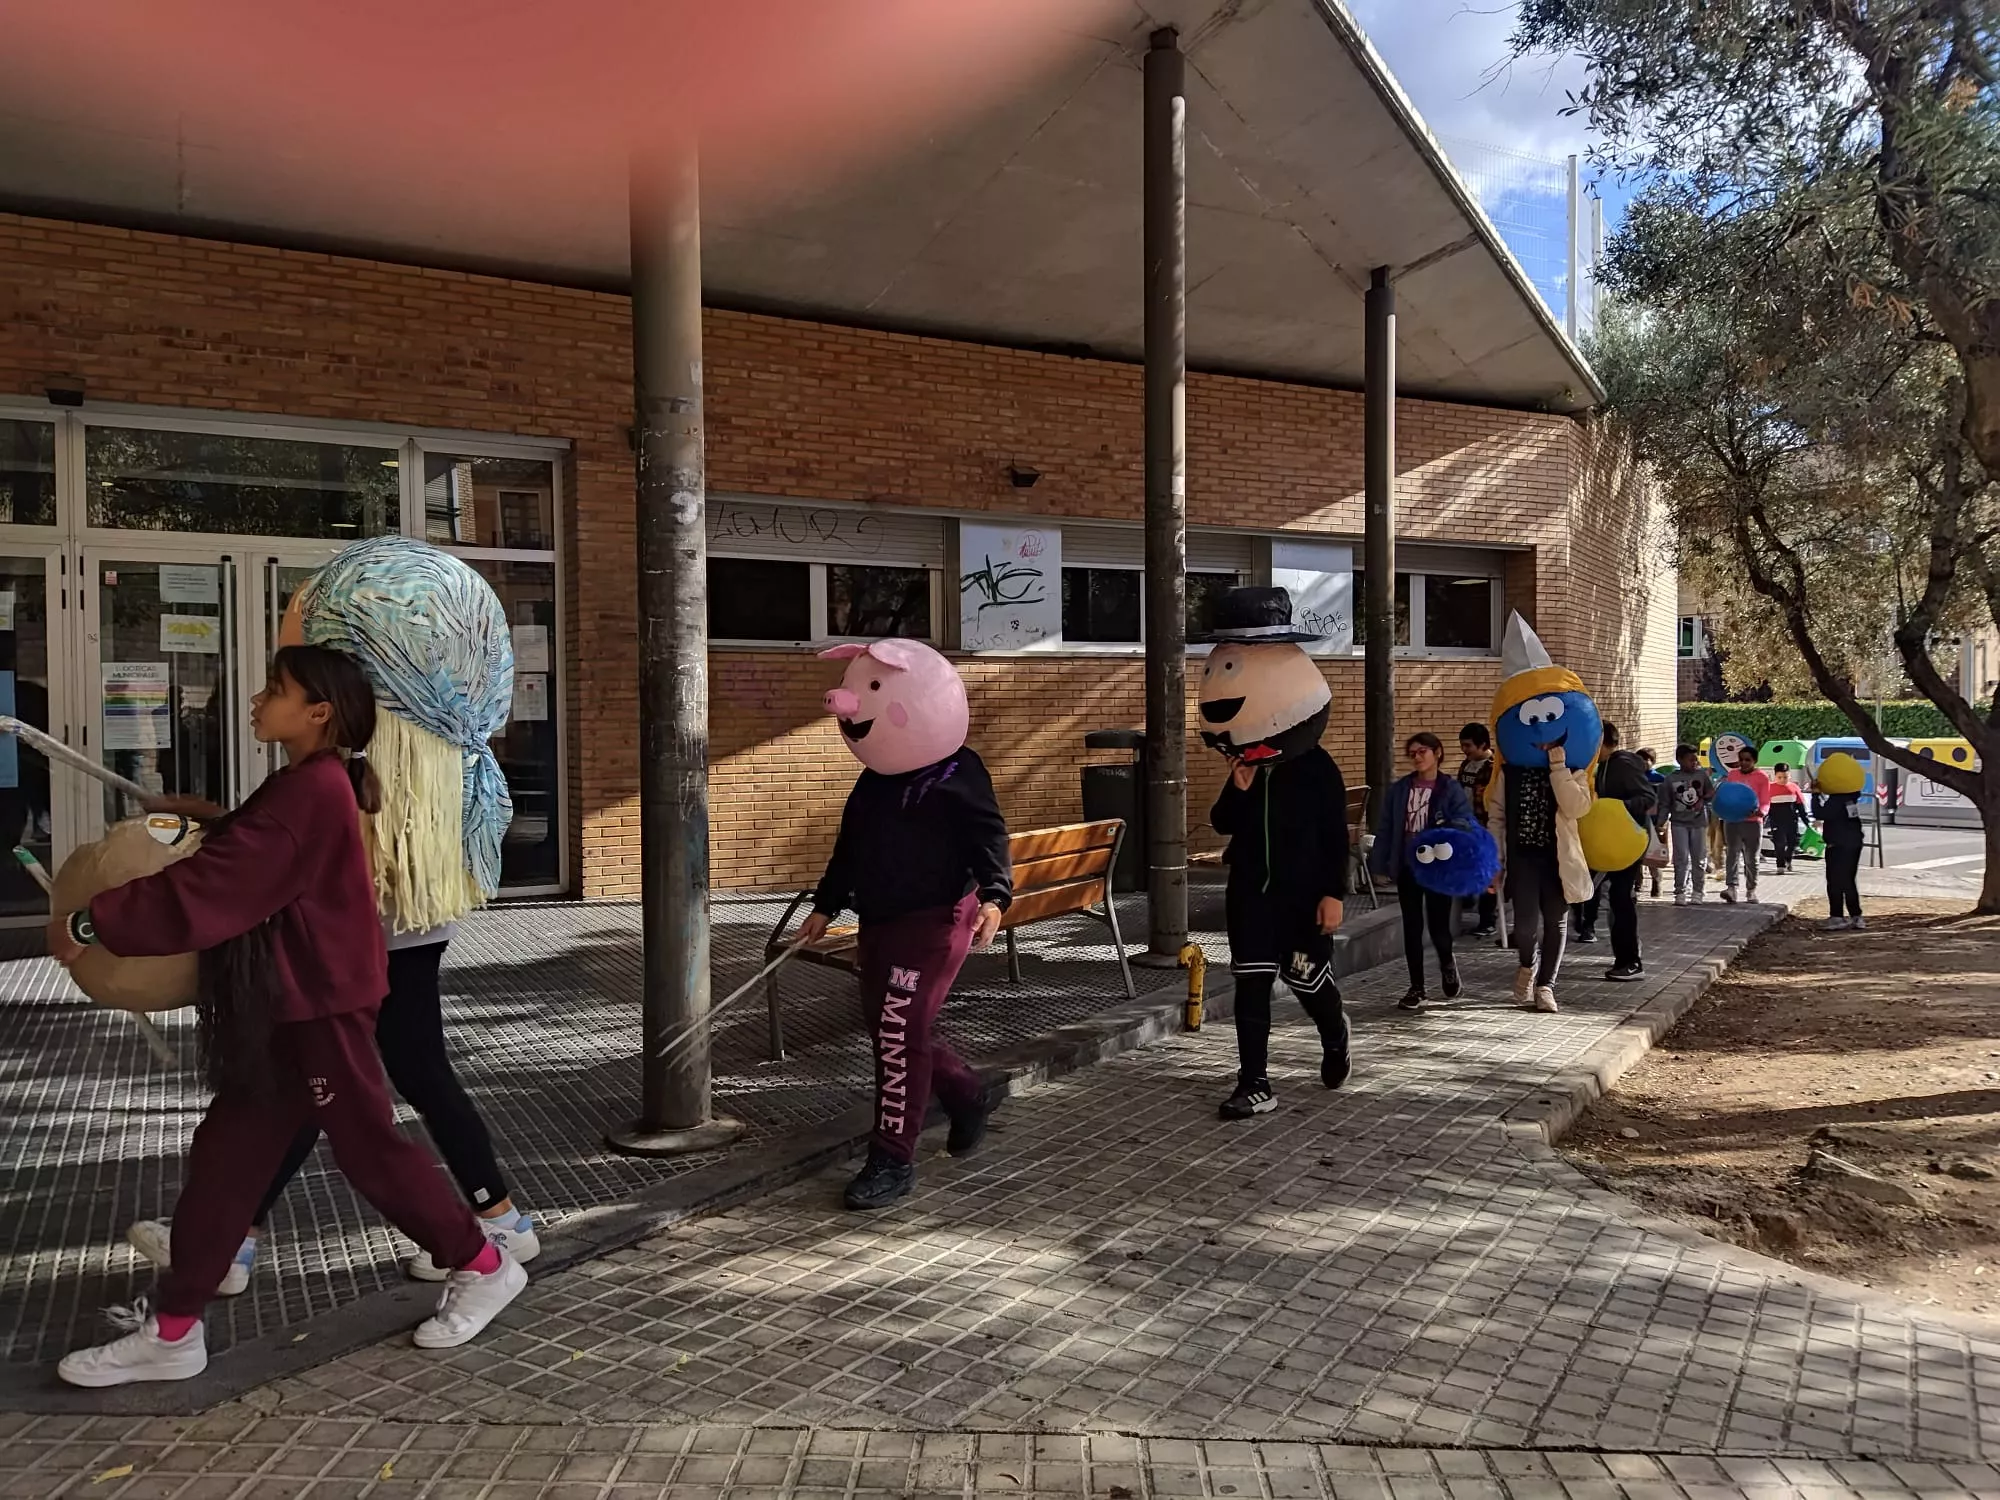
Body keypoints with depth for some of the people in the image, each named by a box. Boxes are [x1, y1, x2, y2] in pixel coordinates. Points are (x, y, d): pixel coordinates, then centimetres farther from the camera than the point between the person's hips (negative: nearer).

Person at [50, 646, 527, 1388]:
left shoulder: (313, 790, -20)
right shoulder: (309, 787, 13)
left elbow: (212, 887, -22)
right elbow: (243, 868, 17)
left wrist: (94, 922, -16)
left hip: (320, 1007, -10)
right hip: (286, 1010, 10)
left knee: (369, 1147, 2)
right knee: (226, 1156, 11)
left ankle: (482, 1267, 19)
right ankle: (173, 1330, 21)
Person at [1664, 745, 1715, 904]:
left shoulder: (1702, 774, 1)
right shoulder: (1671, 778, -2)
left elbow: (1712, 794, 7)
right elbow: (1666, 803, 2)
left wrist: (1703, 800, -15)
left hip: (1699, 822, 1)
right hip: (1679, 823, -1)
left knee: (1699, 859, 6)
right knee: (1681, 859, -4)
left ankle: (1697, 892, 14)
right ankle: (1680, 892, 0)